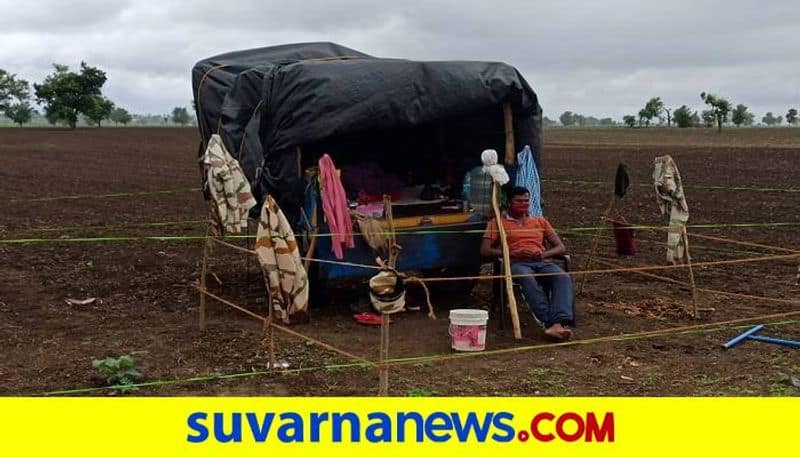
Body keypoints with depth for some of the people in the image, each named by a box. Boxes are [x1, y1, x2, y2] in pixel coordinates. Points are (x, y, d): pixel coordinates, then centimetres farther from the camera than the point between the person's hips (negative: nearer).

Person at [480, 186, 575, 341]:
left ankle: (558, 323, -51)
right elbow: (485, 250, 7)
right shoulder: (497, 222, 19)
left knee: (563, 277, -32)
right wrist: (512, 253, -9)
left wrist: (544, 254, -2)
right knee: (528, 280, -41)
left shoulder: (540, 221, 29)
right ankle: (550, 322, -53)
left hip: (543, 262, 3)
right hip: (517, 263, -3)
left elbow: (560, 247, 22)